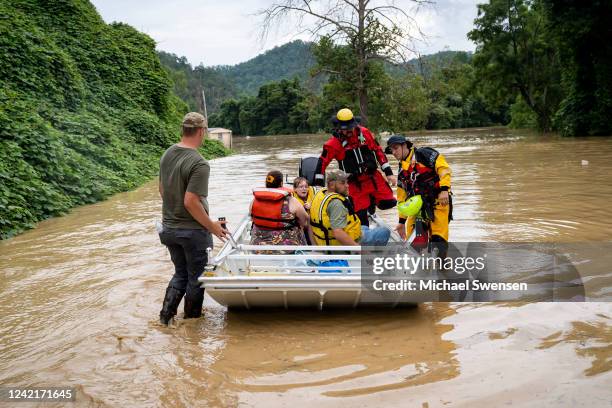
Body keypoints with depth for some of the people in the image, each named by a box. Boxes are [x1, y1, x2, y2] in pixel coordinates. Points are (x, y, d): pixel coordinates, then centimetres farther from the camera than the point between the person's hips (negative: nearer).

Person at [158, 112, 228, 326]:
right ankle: (192, 319, 26)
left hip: (169, 227, 7)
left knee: (180, 273, 23)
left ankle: (166, 316, 21)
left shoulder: (167, 154, 2)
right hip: (192, 230, -7)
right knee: (196, 277, 12)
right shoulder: (199, 164, -23)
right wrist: (212, 226, -15)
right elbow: (191, 202, -27)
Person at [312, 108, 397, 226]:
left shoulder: (364, 133, -4)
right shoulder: (334, 143, -11)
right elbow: (323, 162, -9)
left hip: (373, 176, 3)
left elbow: (378, 151, 2)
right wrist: (318, 185, -11)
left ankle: (372, 200, 23)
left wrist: (389, 172, 2)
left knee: (389, 202, -6)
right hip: (355, 183, -3)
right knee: (361, 216, -2)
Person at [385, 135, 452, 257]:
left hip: (439, 200, -7)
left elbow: (443, 168, -12)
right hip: (418, 206, 7)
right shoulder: (401, 172, 19)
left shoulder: (423, 154, -2)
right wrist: (401, 221, 22)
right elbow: (402, 197, 23)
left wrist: (444, 189, -23)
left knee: (438, 239, -15)